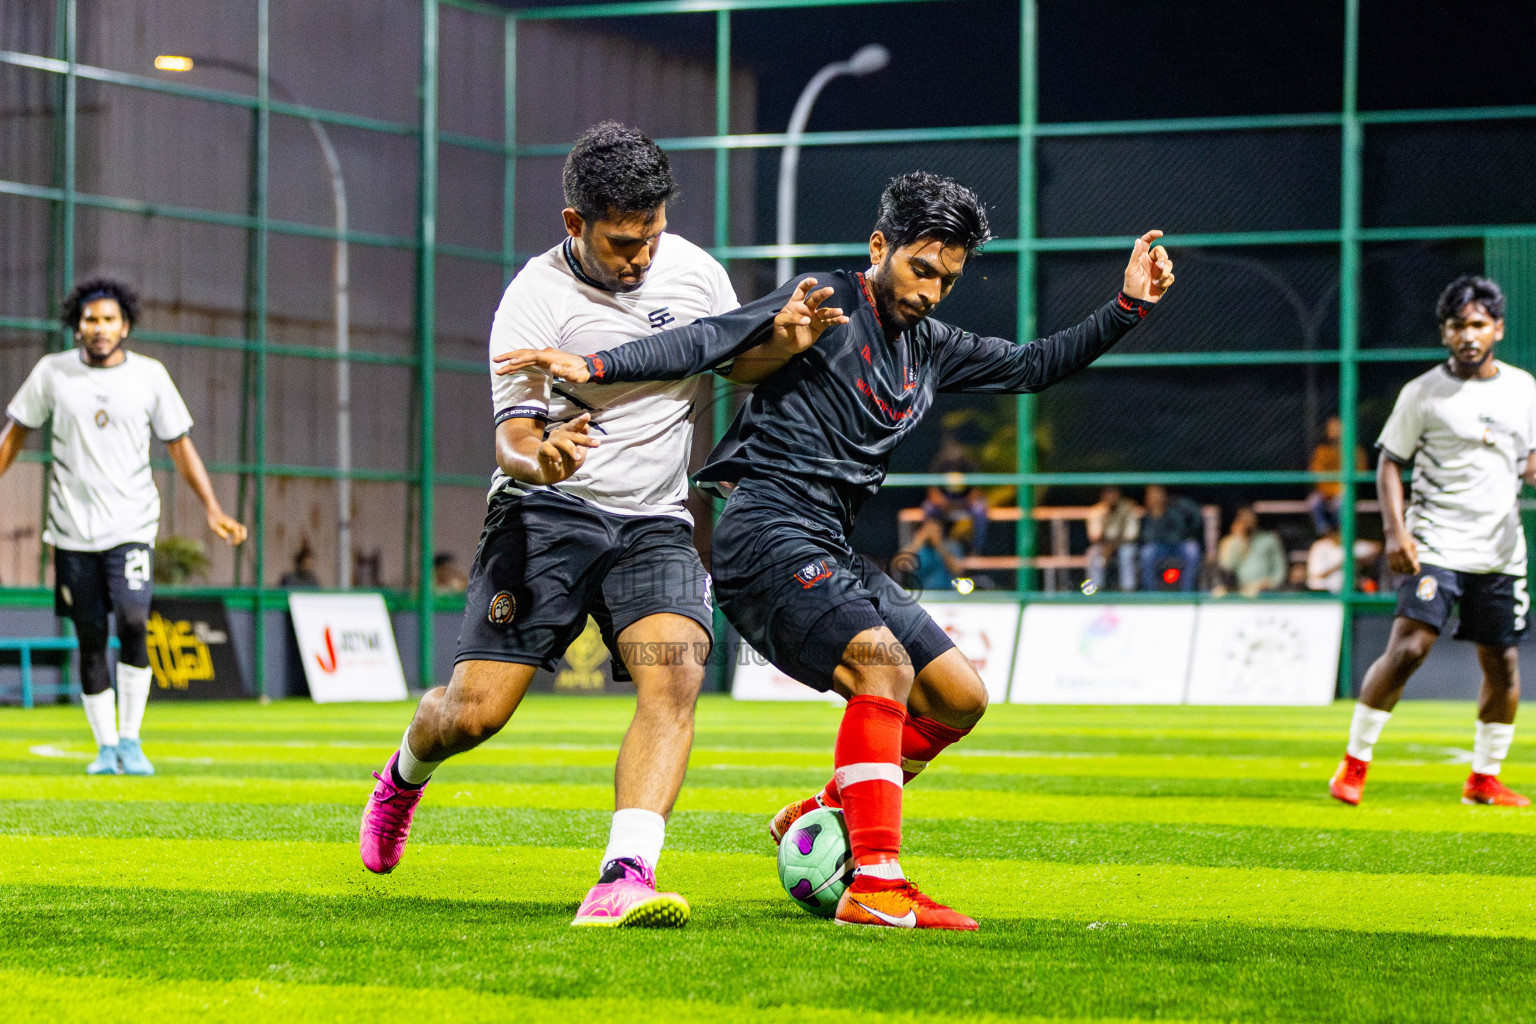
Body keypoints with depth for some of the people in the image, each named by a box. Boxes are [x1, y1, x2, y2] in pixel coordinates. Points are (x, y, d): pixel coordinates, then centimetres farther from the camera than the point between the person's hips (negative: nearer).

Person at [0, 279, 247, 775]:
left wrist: (213, 509, -1)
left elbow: (179, 445, 7)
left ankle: (131, 741, -5)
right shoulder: (52, 372, 1)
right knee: (90, 640, 2)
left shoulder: (150, 375, 1)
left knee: (132, 624, -18)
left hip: (131, 527, -1)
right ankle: (106, 747, 13)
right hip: (72, 529, 1)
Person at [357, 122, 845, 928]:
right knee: (475, 710, -8)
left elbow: (737, 362, 19)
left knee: (674, 680, -24)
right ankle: (404, 776, 29)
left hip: (657, 521, 3)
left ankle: (625, 878, -35)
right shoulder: (536, 298, -12)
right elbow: (511, 441, -14)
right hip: (547, 510, -3)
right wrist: (539, 456, -39)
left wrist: (784, 340, -5)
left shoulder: (692, 269, 2)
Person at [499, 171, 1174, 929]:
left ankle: (820, 817, 19)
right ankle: (875, 885, -32)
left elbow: (1038, 365, 27)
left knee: (960, 698, 6)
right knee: (885, 665, -27)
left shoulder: (932, 349, 18)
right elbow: (713, 340, -14)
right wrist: (595, 366, -25)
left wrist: (1128, 306, 16)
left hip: (827, 553, 9)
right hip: (767, 533, -9)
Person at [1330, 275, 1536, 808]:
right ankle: (1354, 763, -7)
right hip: (1436, 544, -4)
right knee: (1409, 647, -18)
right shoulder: (1422, 393, -2)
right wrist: (1396, 530, -12)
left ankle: (1484, 779, 19)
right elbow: (1390, 461, 1)